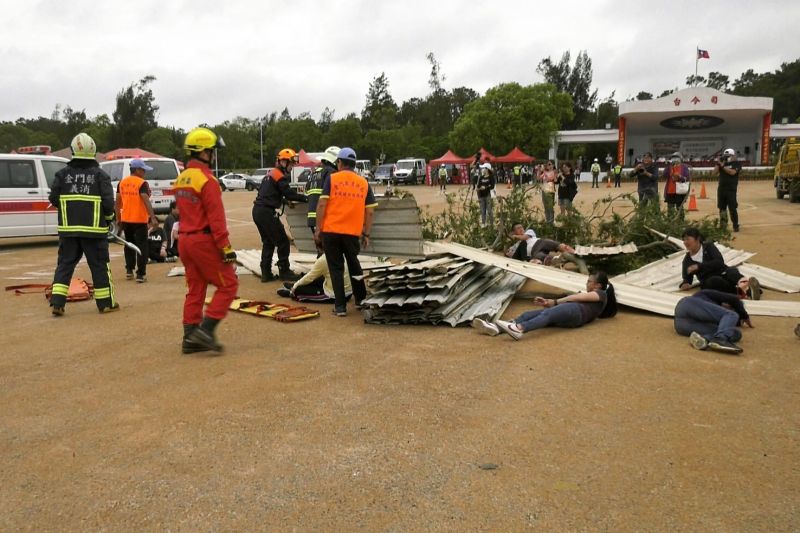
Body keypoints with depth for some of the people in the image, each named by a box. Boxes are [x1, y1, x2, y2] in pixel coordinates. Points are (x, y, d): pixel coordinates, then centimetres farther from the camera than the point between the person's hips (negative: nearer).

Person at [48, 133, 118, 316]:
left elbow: (53, 199, 3)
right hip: (94, 229, -2)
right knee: (99, 265, 6)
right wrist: (109, 217, 9)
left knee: (65, 264, 10)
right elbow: (108, 202, -10)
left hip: (68, 228, 3)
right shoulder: (100, 175, -4)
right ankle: (105, 303, 12)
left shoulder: (62, 173, 3)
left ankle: (57, 303, 5)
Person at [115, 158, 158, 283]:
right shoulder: (142, 183, -11)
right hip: (140, 220, -6)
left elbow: (118, 202, 11)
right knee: (142, 246, 0)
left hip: (126, 219, 6)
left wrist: (118, 218, 18)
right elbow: (146, 201, -22)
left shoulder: (122, 182, 8)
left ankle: (129, 271, 22)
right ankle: (140, 274, -3)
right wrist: (153, 218, -25)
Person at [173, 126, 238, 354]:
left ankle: (190, 339, 16)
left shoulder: (181, 179, 12)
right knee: (228, 284, 0)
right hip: (204, 240, -9)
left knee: (195, 289, 14)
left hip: (185, 239, 9)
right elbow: (216, 218, -20)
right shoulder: (207, 180, -16)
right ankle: (205, 330, -6)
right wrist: (226, 248, -18)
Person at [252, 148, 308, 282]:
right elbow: (289, 194, -16)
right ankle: (284, 272, 4)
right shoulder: (280, 176, -10)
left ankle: (266, 273, 15)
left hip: (258, 211, 10)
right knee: (283, 242, -2)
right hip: (267, 213, -10)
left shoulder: (271, 174, 19)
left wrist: (285, 201, 14)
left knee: (268, 242, 15)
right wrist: (306, 198, -12)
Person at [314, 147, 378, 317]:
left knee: (336, 268, 7)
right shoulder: (364, 183, 7)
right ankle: (360, 299, 31)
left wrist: (318, 229, -2)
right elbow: (369, 212, 5)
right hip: (353, 232, 2)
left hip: (331, 231, -2)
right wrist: (366, 234, 12)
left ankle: (340, 306, 6)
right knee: (354, 264, 21)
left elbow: (322, 205, -7)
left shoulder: (332, 179, -1)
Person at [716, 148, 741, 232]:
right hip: (721, 189, 6)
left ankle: (735, 225, 1)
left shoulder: (737, 164, -3)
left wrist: (723, 166, -18)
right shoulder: (723, 163, 13)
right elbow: (716, 171, 6)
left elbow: (732, 172, -19)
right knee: (722, 207, 10)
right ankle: (723, 224, 20)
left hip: (731, 189, -6)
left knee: (732, 208, -5)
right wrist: (718, 163, -6)